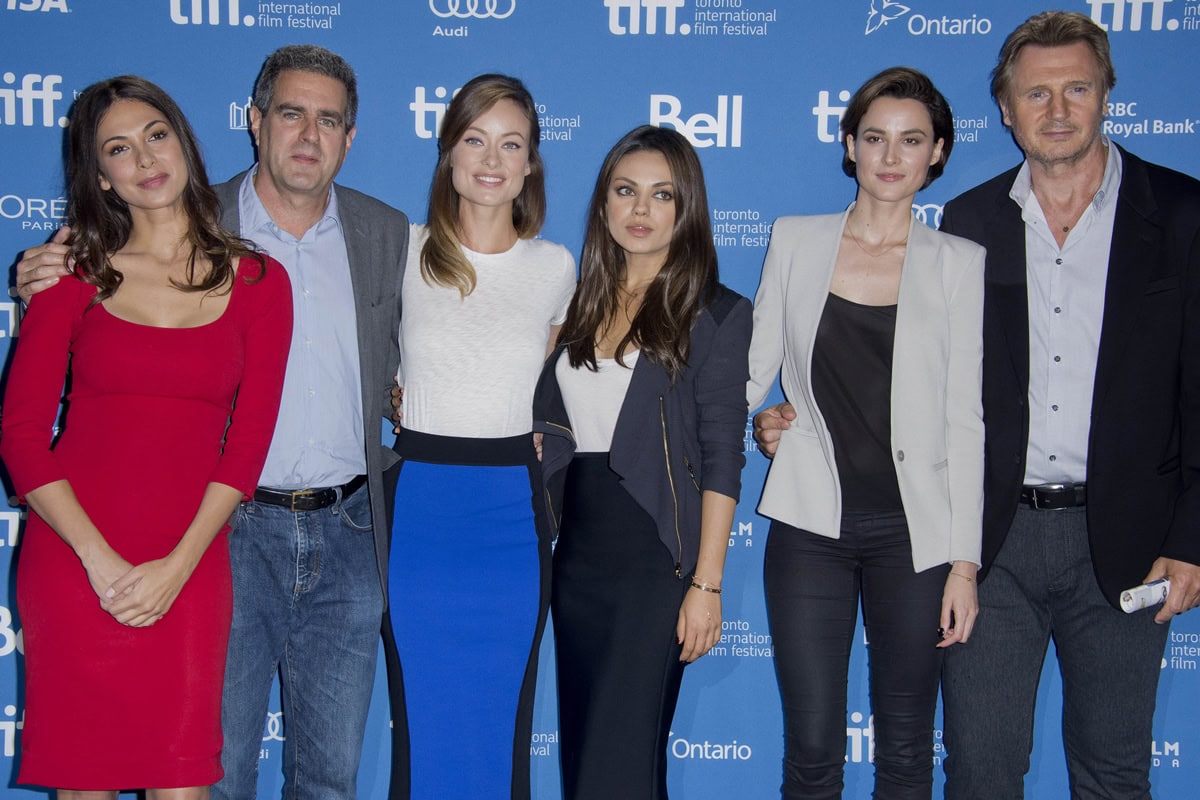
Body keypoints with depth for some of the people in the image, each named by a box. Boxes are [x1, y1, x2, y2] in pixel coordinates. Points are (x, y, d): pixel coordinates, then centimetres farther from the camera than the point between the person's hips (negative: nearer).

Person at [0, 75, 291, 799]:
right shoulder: (74, 276, 5)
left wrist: (177, 565, -9)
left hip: (190, 568, 0)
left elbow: (247, 445, 1)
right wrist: (100, 560, -11)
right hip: (74, 563, 0)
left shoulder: (257, 282, 5)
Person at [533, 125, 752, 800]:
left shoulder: (715, 314, -4)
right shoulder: (581, 306, 12)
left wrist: (707, 585, -13)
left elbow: (722, 459, -8)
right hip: (578, 554, 6)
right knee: (580, 743, 12)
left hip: (657, 559, -5)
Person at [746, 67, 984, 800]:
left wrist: (965, 562, -5)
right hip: (811, 526, 1)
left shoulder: (960, 264, 0)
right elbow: (749, 375, 9)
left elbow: (965, 420, -2)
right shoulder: (795, 241, 4)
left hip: (913, 532, 0)